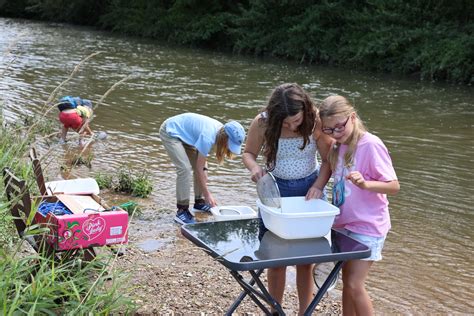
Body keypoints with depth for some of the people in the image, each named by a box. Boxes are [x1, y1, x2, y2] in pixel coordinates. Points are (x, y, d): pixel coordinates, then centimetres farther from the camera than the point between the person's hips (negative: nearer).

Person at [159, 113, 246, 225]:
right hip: (169, 132, -9)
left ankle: (199, 202, 20)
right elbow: (198, 168, -27)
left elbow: (202, 155, 4)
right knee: (185, 168, -22)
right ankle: (182, 211, -15)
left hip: (183, 134, 9)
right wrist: (207, 194, -22)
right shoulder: (208, 137, -35)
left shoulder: (221, 130, -11)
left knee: (202, 167, 5)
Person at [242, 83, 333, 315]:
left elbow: (328, 159, -11)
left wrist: (319, 186, -25)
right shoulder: (262, 123, -19)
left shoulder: (315, 120, -20)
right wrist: (254, 167, -24)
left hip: (309, 188, 0)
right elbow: (248, 153, -3)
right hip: (275, 189, 1)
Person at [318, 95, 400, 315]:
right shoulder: (339, 147, 5)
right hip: (344, 224, 7)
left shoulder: (370, 145, -18)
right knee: (347, 282, 14)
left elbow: (394, 186, -19)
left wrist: (365, 184, -34)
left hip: (367, 226, -7)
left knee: (355, 285, -9)